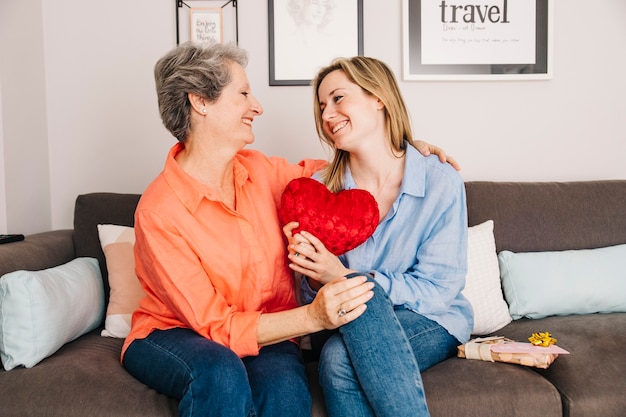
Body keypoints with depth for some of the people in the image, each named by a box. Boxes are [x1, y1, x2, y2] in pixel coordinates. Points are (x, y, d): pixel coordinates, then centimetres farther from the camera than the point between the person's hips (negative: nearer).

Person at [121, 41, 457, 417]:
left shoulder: (260, 170, -2)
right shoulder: (160, 212, -20)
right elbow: (215, 326, -22)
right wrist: (313, 317, -36)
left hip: (262, 335, 4)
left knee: (286, 386, -30)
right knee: (222, 373, -37)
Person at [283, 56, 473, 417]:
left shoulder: (441, 183, -11)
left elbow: (437, 290, -13)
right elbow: (315, 298, 3)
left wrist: (345, 278, -24)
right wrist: (316, 280, -22)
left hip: (431, 322, -2)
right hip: (349, 324, 3)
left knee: (340, 358, -33)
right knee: (336, 357, -34)